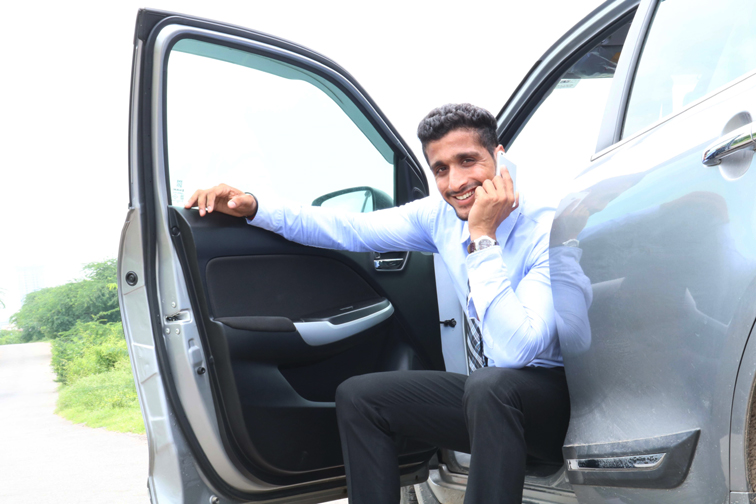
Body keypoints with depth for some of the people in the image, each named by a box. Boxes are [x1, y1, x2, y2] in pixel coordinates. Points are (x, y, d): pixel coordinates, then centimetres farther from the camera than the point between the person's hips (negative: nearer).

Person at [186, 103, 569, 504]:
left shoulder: (548, 234, -23)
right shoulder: (441, 216, -4)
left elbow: (514, 353, -33)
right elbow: (349, 230, -1)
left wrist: (483, 238, -31)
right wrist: (253, 208, -10)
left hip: (555, 400, -6)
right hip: (485, 395, 6)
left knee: (491, 384, -38)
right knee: (357, 397, -3)